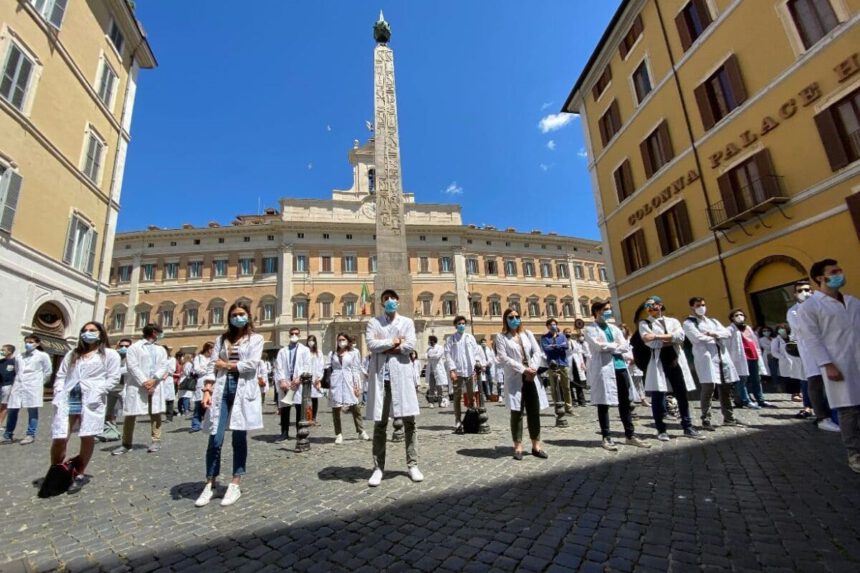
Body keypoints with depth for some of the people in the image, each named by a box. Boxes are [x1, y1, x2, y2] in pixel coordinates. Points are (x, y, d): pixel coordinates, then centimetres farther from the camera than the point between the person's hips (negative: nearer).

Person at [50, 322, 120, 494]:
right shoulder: (72, 354, 23)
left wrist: (97, 392, -13)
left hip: (91, 400, -4)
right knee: (59, 438, -2)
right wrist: (59, 393, 2)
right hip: (67, 399, 4)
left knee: (88, 437, -2)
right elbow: (60, 375, 18)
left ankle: (79, 475, 14)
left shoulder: (110, 354, 7)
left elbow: (113, 377, -1)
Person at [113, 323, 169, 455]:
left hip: (155, 386, 3)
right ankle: (126, 444, 12)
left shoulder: (161, 349, 17)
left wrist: (154, 380, -11)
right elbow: (133, 367, -8)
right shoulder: (134, 347, 3)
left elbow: (164, 366, 6)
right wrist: (144, 382, -16)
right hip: (137, 385, -3)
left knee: (155, 413, 4)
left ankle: (156, 441, 11)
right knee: (130, 414, 0)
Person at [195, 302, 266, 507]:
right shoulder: (222, 339, 14)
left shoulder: (255, 339, 5)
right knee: (215, 439, 0)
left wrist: (227, 365, -2)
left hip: (243, 390, -2)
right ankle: (210, 485, 16)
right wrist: (207, 390, -6)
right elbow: (212, 365, 5)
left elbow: (252, 364, -9)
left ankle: (235, 485, 14)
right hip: (222, 389, 2)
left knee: (239, 439, 3)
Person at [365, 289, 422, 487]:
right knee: (379, 423, 5)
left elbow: (410, 345, -6)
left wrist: (384, 345, -5)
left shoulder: (407, 322, 9)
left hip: (401, 374, 0)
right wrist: (394, 342, -6)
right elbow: (371, 344, -8)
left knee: (409, 420, 3)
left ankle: (412, 465, 15)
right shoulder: (373, 322, 9)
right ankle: (378, 467, 14)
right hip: (380, 375, 0)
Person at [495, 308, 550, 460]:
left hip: (531, 378, 4)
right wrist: (523, 369, -16)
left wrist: (533, 368, -11)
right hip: (514, 379, -4)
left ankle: (536, 445, 17)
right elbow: (503, 358, -10)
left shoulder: (527, 334, 13)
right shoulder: (501, 337, 0)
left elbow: (537, 352, 6)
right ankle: (518, 446, 10)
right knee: (517, 413, 0)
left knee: (534, 412, 6)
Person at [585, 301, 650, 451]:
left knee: (625, 403, 11)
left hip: (620, 367, 6)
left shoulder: (614, 328, 18)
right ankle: (606, 437, 8)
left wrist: (608, 347, -8)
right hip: (603, 368, -6)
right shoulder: (590, 329, 0)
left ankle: (630, 435, 22)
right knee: (603, 404, 0)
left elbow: (625, 347, 6)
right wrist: (615, 345, -2)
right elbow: (598, 346, -15)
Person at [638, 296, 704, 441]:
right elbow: (650, 342, -9)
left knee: (682, 396, 7)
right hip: (658, 363, -2)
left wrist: (657, 336, -15)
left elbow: (680, 336, -8)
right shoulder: (644, 323, 6)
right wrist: (671, 340, -4)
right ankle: (661, 430, 9)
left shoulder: (673, 321, 13)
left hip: (676, 361, 3)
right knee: (658, 397, -1)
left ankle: (688, 428, 19)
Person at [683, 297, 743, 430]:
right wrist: (716, 338, 1)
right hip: (706, 357, -6)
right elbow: (697, 338, -12)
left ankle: (729, 418, 21)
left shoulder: (713, 321, 23)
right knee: (709, 387, -13)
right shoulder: (689, 323, 3)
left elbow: (727, 333, 10)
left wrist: (714, 334, -9)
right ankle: (706, 419, -5)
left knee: (726, 387, 9)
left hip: (722, 355, 7)